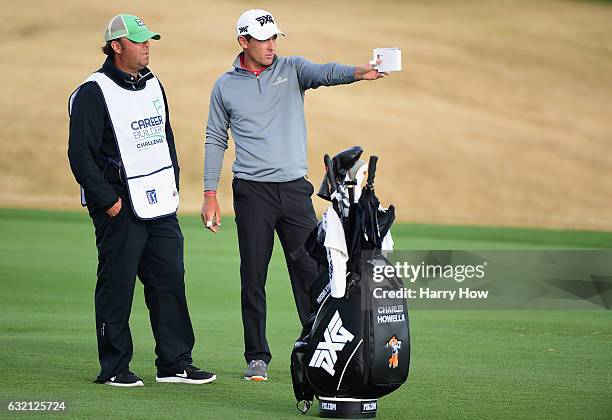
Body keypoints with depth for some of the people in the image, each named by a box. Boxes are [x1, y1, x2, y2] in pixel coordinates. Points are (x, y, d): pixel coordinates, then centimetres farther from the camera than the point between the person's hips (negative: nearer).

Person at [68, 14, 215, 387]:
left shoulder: (153, 85, 15)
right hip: (120, 209, -7)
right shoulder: (93, 93, -10)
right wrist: (108, 200, -16)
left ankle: (175, 363, 13)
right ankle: (114, 368, 6)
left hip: (161, 206, 7)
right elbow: (80, 155, -14)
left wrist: (173, 186, 16)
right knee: (117, 286, -2)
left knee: (170, 281, 7)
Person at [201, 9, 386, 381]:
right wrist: (210, 195, 3)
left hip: (295, 189, 1)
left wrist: (359, 72, -39)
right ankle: (257, 357, 11)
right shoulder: (225, 86, 5)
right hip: (252, 192, -1)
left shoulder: (292, 69, 4)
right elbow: (216, 141, 10)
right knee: (253, 278, 2)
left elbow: (325, 73, -17)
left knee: (310, 271, -1)